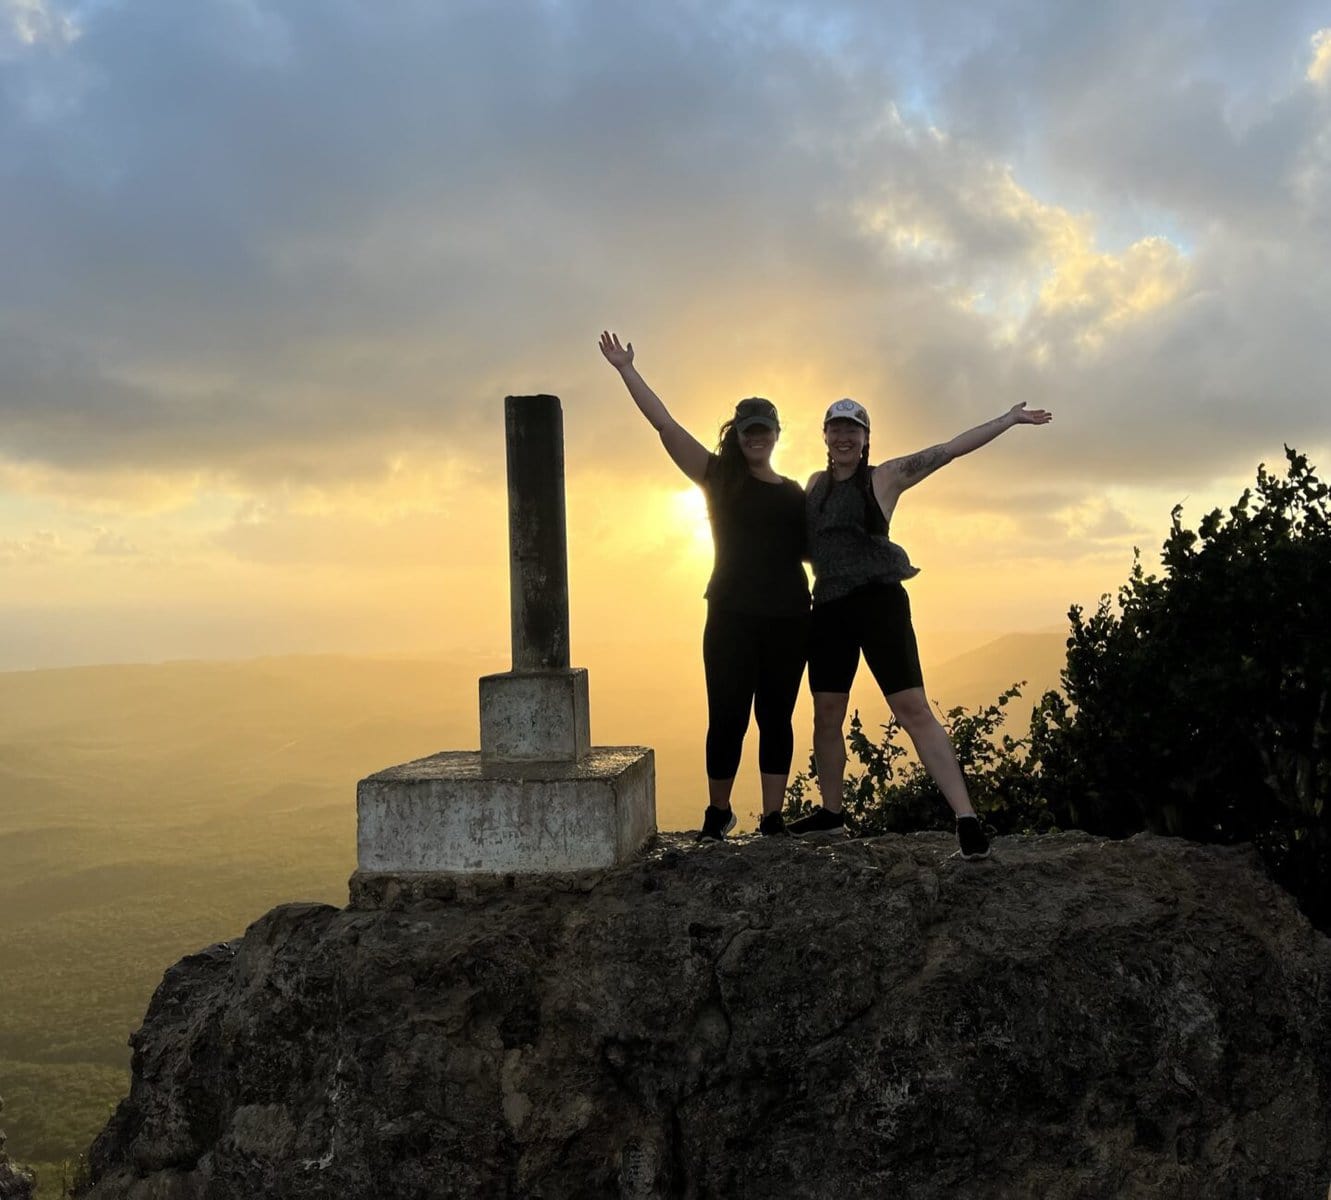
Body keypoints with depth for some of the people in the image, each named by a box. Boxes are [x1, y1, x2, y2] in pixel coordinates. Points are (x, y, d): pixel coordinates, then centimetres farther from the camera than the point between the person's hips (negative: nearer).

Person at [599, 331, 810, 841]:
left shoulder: (794, 494, 14)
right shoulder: (720, 477, 4)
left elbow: (813, 550, 16)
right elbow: (665, 425, -2)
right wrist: (627, 370, -5)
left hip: (787, 619, 3)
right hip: (731, 616, -3)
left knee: (776, 717, 6)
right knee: (727, 717, -2)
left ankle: (772, 818, 15)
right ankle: (717, 812, 18)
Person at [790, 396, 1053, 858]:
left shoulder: (884, 477, 1)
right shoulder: (816, 483, 15)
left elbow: (949, 450, -3)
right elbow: (805, 541, 29)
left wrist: (1010, 418, -6)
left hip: (879, 601, -5)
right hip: (829, 608, 5)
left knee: (913, 709, -12)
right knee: (827, 714, 9)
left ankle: (966, 818, -13)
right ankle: (830, 811, 25)